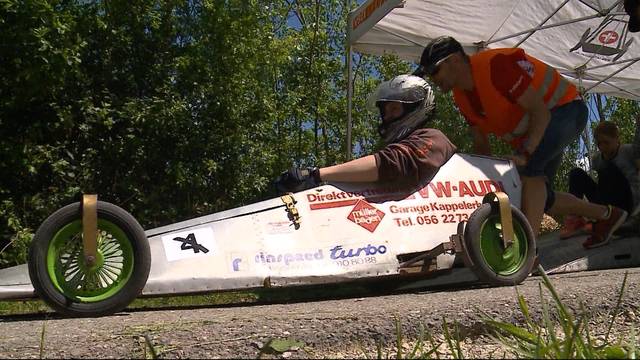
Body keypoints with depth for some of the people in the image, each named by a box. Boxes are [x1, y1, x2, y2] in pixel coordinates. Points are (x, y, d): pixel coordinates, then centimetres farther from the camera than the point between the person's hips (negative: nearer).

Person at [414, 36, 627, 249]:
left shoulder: (496, 65, -28)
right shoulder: (461, 96, -3)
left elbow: (541, 111, -29)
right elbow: (480, 143, 4)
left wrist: (526, 153, -39)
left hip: (565, 109, -9)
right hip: (531, 133, 9)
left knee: (529, 167, -33)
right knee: (540, 198, 9)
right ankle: (606, 214, 30)